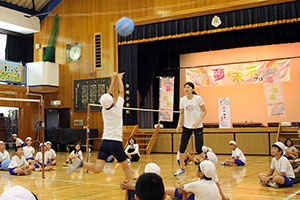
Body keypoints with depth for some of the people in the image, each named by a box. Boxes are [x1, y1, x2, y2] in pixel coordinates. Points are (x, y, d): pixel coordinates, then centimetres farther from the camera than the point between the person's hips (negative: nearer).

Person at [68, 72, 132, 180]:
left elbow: (109, 94, 21)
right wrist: (119, 78, 22)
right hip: (116, 143, -4)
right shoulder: (117, 108, -7)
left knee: (97, 169, -8)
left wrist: (113, 80, 30)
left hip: (105, 142, 4)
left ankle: (80, 163, -30)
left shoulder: (104, 109, 6)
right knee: (126, 166, 14)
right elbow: (121, 92, 7)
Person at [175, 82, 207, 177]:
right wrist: (179, 124, 0)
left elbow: (204, 111, -4)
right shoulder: (182, 100, 2)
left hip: (197, 126, -4)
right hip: (186, 126, 4)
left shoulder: (198, 98, -8)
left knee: (199, 149, -7)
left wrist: (198, 122, -16)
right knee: (182, 148, 0)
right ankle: (181, 168, 14)